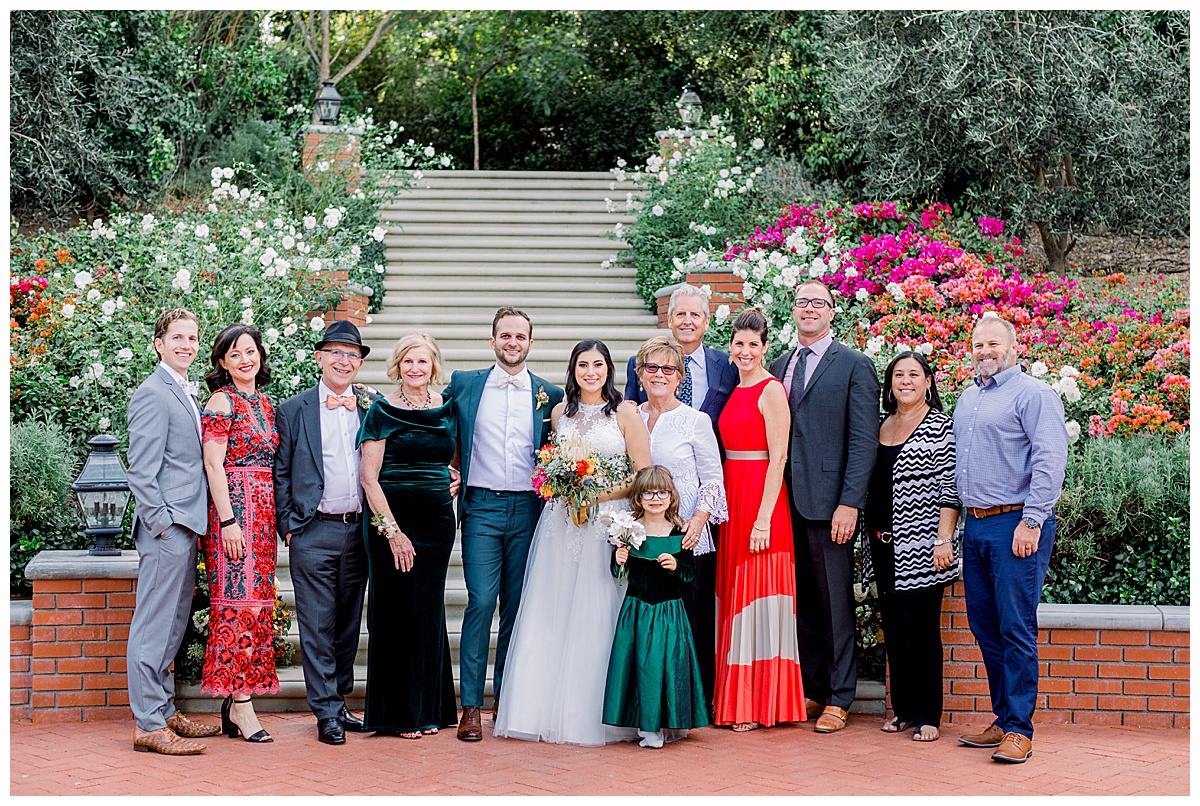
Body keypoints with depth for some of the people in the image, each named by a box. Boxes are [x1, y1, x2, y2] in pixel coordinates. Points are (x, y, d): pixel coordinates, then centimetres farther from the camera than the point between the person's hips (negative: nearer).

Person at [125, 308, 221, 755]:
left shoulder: (188, 394, 18)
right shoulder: (152, 394, -11)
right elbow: (142, 470, -16)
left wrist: (186, 522, 15)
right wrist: (161, 522, -17)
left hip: (184, 525, 10)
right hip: (165, 530, -10)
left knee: (172, 624, 15)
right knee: (154, 626, -6)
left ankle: (165, 712, 23)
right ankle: (148, 725, -2)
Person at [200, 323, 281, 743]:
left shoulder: (264, 402, 17)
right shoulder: (222, 401, -5)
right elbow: (214, 464, -11)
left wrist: (280, 518, 14)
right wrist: (228, 520, -17)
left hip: (264, 513, 8)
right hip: (235, 506, -8)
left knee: (256, 601, 6)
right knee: (241, 600, -10)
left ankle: (233, 703, 10)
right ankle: (242, 704, -8)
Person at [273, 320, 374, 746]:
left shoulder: (372, 408, 9)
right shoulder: (292, 410, 3)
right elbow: (280, 473, 3)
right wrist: (288, 524, -4)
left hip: (359, 531, 3)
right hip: (314, 532, -3)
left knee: (349, 623, 11)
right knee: (317, 626, -2)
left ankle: (339, 701, 21)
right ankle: (326, 713, 4)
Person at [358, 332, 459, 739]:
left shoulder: (447, 408, 8)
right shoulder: (383, 411, -5)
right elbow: (369, 476, -8)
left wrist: (454, 483, 5)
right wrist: (392, 531, -13)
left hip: (437, 520, 4)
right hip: (391, 518, -4)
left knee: (428, 610, 8)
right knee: (395, 610, 0)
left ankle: (428, 708, 18)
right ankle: (396, 713, 9)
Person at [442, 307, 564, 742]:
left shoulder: (550, 394, 9)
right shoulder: (464, 384, 7)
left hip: (528, 510, 2)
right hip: (482, 507, -1)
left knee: (518, 607, 5)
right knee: (481, 602, -10)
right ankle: (471, 706, -5)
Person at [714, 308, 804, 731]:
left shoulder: (771, 390, -10)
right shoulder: (735, 391, 14)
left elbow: (778, 458, -14)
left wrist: (763, 519, -19)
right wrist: (722, 504, 10)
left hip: (762, 498, -8)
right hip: (731, 496, 8)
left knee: (758, 596, -4)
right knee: (734, 596, 10)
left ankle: (761, 702, 2)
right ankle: (734, 697, 17)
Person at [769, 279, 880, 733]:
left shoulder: (855, 366, -1)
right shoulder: (779, 366, 15)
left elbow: (864, 440, -7)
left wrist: (849, 503, -14)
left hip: (829, 502, -5)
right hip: (788, 502, 5)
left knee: (835, 602, 0)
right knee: (803, 604, 10)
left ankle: (839, 700, 8)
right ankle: (813, 691, 19)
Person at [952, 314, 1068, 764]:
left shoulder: (1032, 394, -6)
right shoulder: (967, 399, 19)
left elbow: (1050, 461, -14)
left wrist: (1031, 521, -20)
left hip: (1016, 524, -8)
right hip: (975, 525, 8)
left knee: (1016, 629, -7)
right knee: (984, 626, 10)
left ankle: (1019, 730, -2)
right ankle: (1003, 720, 19)